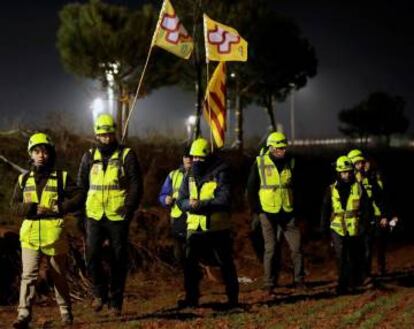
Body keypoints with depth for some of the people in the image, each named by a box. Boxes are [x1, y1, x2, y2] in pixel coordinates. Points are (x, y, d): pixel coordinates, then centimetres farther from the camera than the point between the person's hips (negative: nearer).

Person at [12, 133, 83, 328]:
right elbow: (15, 204, 7)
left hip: (54, 235, -1)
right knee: (28, 276, -8)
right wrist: (32, 208, -12)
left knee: (59, 276, 11)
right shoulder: (24, 179, 10)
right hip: (30, 235, 1)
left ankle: (66, 312, 26)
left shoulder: (62, 177, 3)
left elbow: (78, 198, -2)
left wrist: (59, 208, -14)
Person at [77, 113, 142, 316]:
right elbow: (81, 186, 15)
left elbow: (136, 186, -3)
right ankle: (100, 292, 10)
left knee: (118, 261, 3)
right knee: (92, 256, -11)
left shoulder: (127, 156, 1)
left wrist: (129, 210, -13)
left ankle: (116, 302, 13)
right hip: (94, 216, 2)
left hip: (118, 218, -2)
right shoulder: (89, 157, 11)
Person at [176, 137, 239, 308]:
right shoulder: (189, 176, 8)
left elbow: (224, 200, -19)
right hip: (195, 228, 4)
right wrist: (190, 204, -19)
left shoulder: (220, 174, -9)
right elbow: (181, 200, 4)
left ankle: (233, 298, 18)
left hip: (218, 228, -4)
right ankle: (191, 297, 4)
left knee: (226, 264, 6)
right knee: (189, 262, -5)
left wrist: (200, 203, -25)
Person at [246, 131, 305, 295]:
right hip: (268, 213, -2)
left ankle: (299, 280, 10)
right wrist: (256, 209, -3)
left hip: (288, 212, 3)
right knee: (271, 248, 0)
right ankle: (269, 284, 8)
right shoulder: (259, 163, -3)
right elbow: (251, 188, 1)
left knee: (297, 246, 0)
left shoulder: (290, 162, 5)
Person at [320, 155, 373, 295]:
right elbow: (325, 209, 7)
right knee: (341, 257, -12)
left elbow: (367, 208, 3)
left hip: (355, 229, 1)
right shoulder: (331, 190, 2)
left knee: (356, 257, 12)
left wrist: (364, 224, -5)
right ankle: (343, 284, -7)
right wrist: (324, 228, 4)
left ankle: (356, 282, 32)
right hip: (338, 229, -1)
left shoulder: (358, 188, 1)